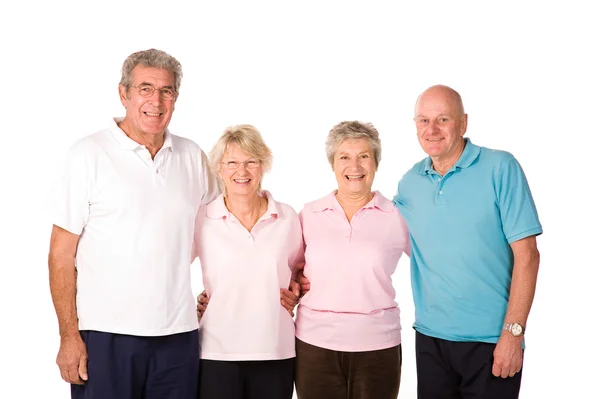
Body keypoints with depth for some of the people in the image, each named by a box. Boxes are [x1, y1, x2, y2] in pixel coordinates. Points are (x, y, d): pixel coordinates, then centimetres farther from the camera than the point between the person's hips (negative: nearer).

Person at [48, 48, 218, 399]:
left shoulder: (192, 157, 7)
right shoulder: (89, 154, -3)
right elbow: (62, 254, -4)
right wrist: (69, 336, -9)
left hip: (179, 332, 4)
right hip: (105, 334, -3)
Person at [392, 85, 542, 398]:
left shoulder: (500, 168, -8)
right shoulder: (410, 182, 5)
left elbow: (526, 254, -10)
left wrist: (513, 332, -14)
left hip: (490, 339, -4)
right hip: (430, 337, 4)